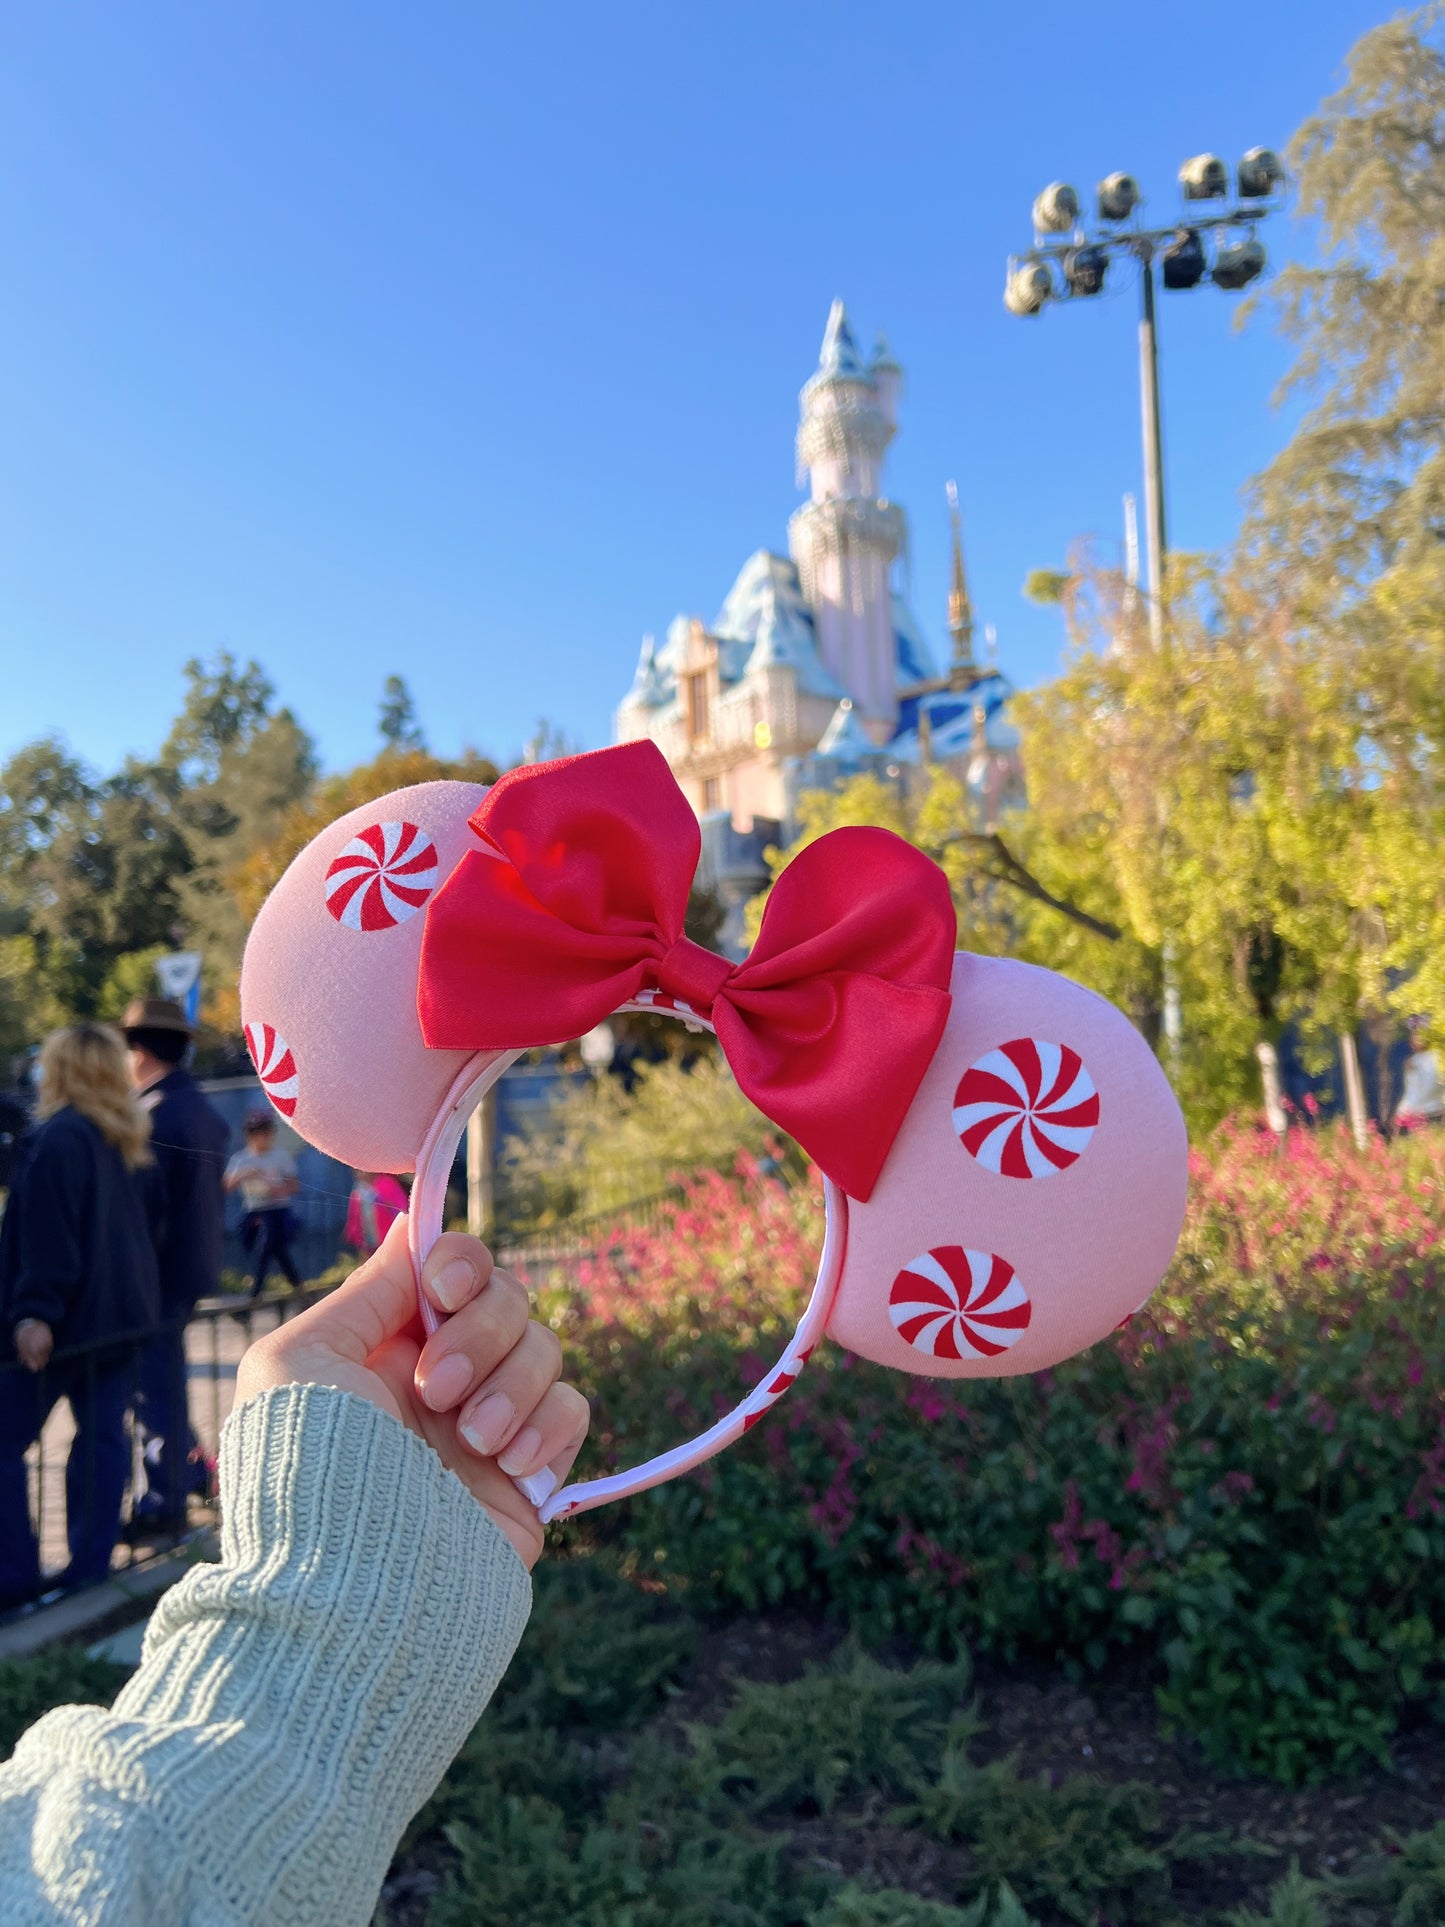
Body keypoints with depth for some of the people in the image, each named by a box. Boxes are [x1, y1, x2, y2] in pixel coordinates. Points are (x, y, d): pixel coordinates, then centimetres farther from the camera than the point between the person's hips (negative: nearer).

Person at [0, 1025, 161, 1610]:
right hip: (121, 1312, 8)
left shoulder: (57, 1140, -16)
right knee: (102, 1435, 10)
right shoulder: (124, 1145, 11)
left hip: (66, 1318, -8)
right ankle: (90, 1565, 15)